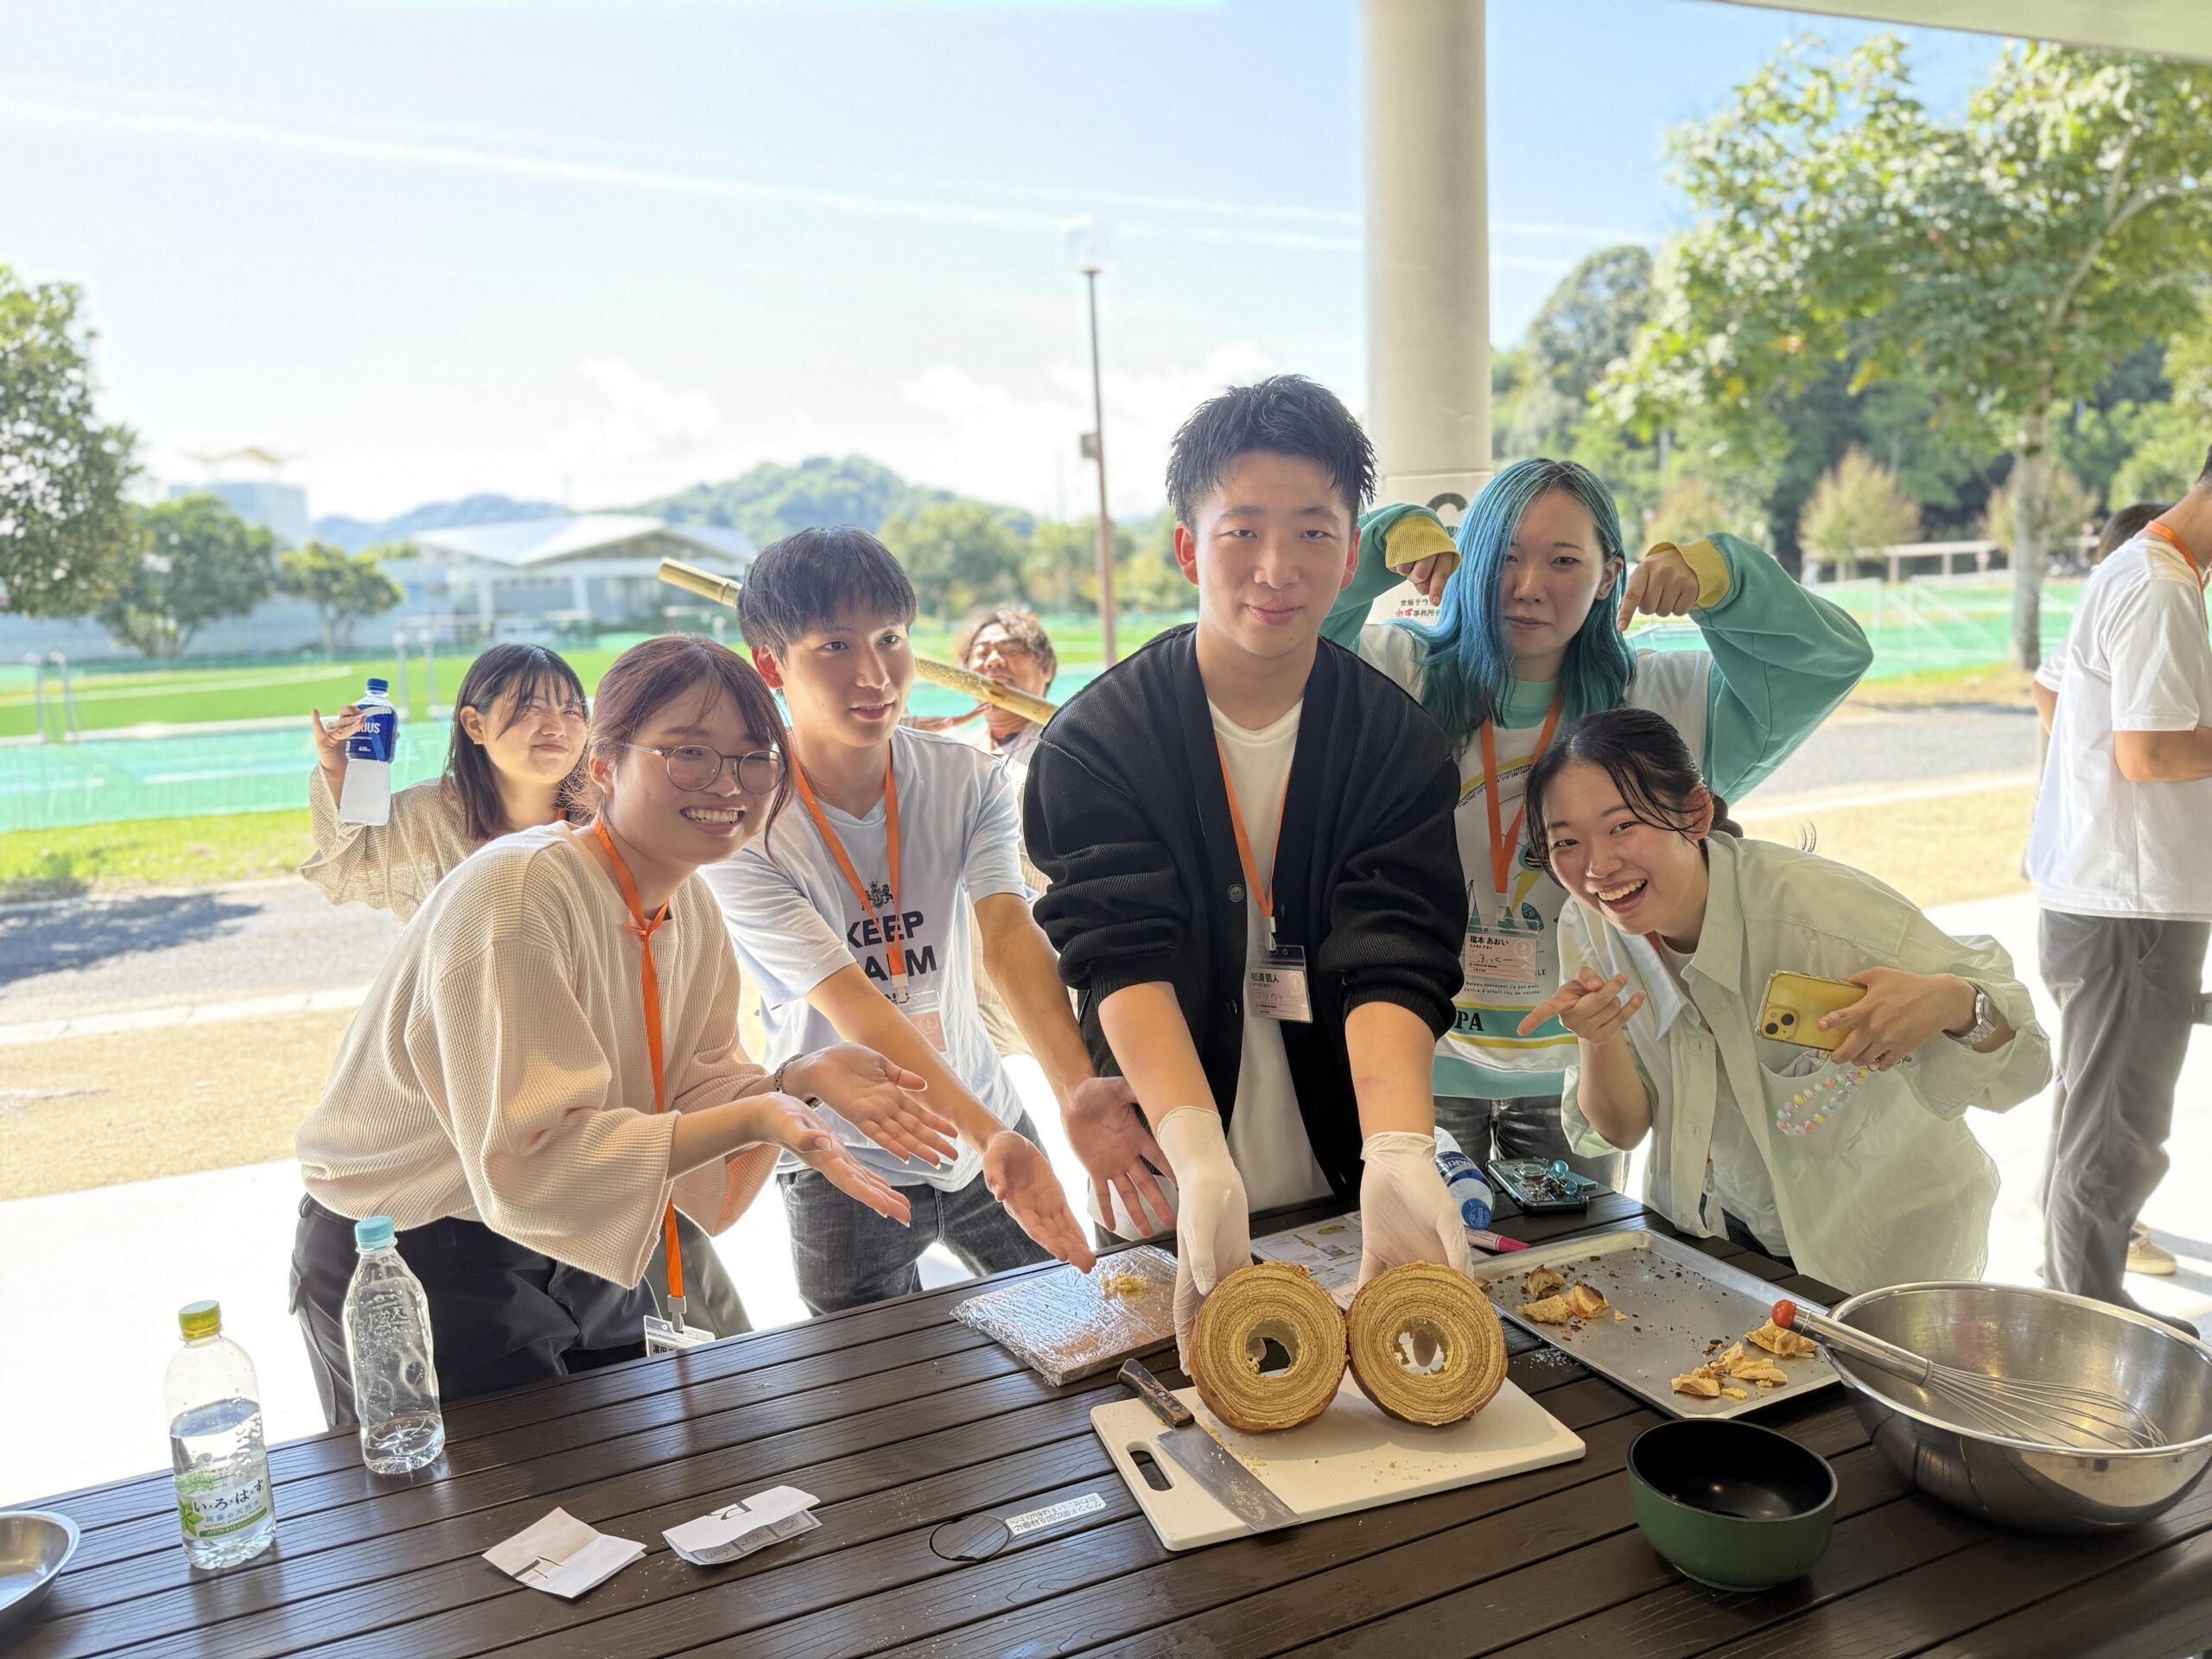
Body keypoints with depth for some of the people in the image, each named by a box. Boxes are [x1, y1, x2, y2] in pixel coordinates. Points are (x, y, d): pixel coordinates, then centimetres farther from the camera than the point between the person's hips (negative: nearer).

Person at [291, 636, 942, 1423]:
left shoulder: (689, 902, -2)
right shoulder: (517, 893, -28)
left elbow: (685, 1097, -4)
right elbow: (526, 1164, -31)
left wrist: (798, 1078, -22)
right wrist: (747, 1120, -37)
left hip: (576, 1256, 8)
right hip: (412, 1269, -8)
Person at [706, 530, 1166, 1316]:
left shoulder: (969, 781, -8)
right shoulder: (742, 829, -19)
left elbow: (1011, 936, -22)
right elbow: (850, 1004, -26)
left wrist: (1078, 1090, -39)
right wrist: (989, 1139, -37)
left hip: (992, 1123, 3)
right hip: (846, 1164, -3)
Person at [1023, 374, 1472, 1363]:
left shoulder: (1399, 742, -6)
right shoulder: (1096, 742, -10)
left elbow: (1392, 965, -17)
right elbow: (1124, 960, -22)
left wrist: (1397, 1159, -35)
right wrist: (1200, 1161, -37)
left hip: (1341, 1199, 1)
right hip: (1169, 1205, -1)